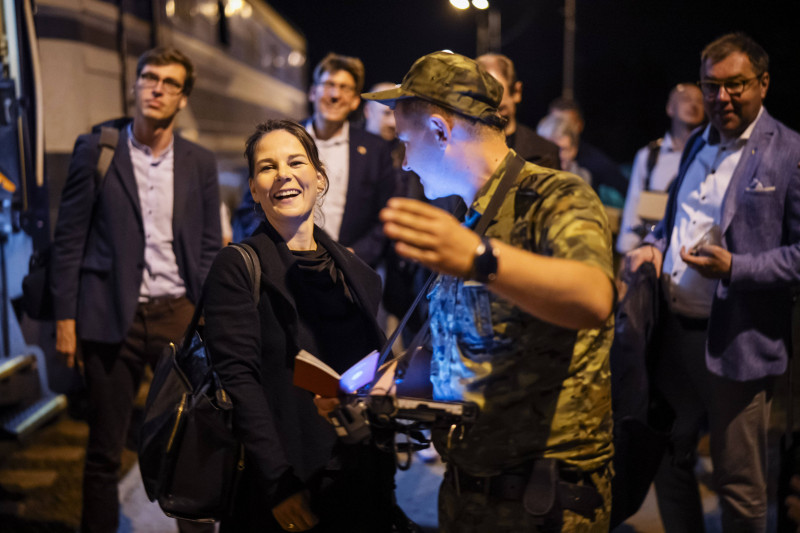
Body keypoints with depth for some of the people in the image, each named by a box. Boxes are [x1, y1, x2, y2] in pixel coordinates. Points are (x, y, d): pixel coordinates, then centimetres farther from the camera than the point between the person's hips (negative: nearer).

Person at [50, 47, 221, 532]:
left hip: (180, 316, 2)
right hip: (112, 317, -1)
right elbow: (69, 238, 1)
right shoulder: (96, 149, 2)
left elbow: (210, 248, 9)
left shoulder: (201, 163, 7)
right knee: (105, 451, 8)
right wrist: (65, 318, -3)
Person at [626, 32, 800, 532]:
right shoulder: (698, 144, 13)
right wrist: (655, 244, 5)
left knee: (740, 484, 7)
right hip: (674, 330, 7)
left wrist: (734, 267, -22)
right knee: (669, 459, 17)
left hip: (735, 345, -6)